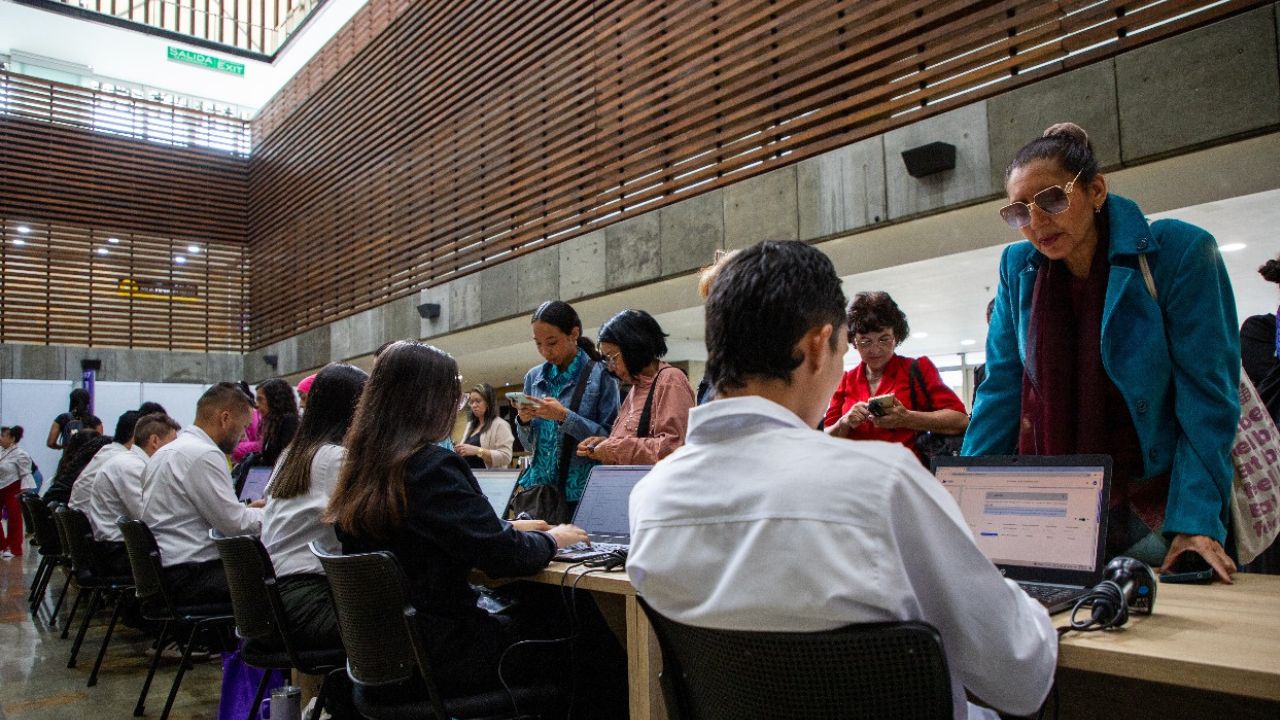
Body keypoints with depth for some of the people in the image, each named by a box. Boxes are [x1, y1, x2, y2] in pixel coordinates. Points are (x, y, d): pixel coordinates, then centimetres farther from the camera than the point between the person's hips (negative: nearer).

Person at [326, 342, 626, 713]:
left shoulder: (364, 466, 4)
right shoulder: (433, 467, -23)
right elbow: (504, 557, -21)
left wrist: (512, 528, 18)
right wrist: (551, 539, -2)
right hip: (437, 653, -9)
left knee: (547, 603, 20)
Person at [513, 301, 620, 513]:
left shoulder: (601, 375, -6)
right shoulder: (534, 377, 9)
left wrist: (565, 417, -19)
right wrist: (524, 421, -4)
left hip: (581, 491, -4)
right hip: (538, 487, 4)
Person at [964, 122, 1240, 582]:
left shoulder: (1180, 253, -13)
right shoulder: (1018, 268, -2)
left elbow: (1206, 395, -15)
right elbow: (1001, 390, 0)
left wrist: (1196, 522, -23)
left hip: (1153, 504, -2)